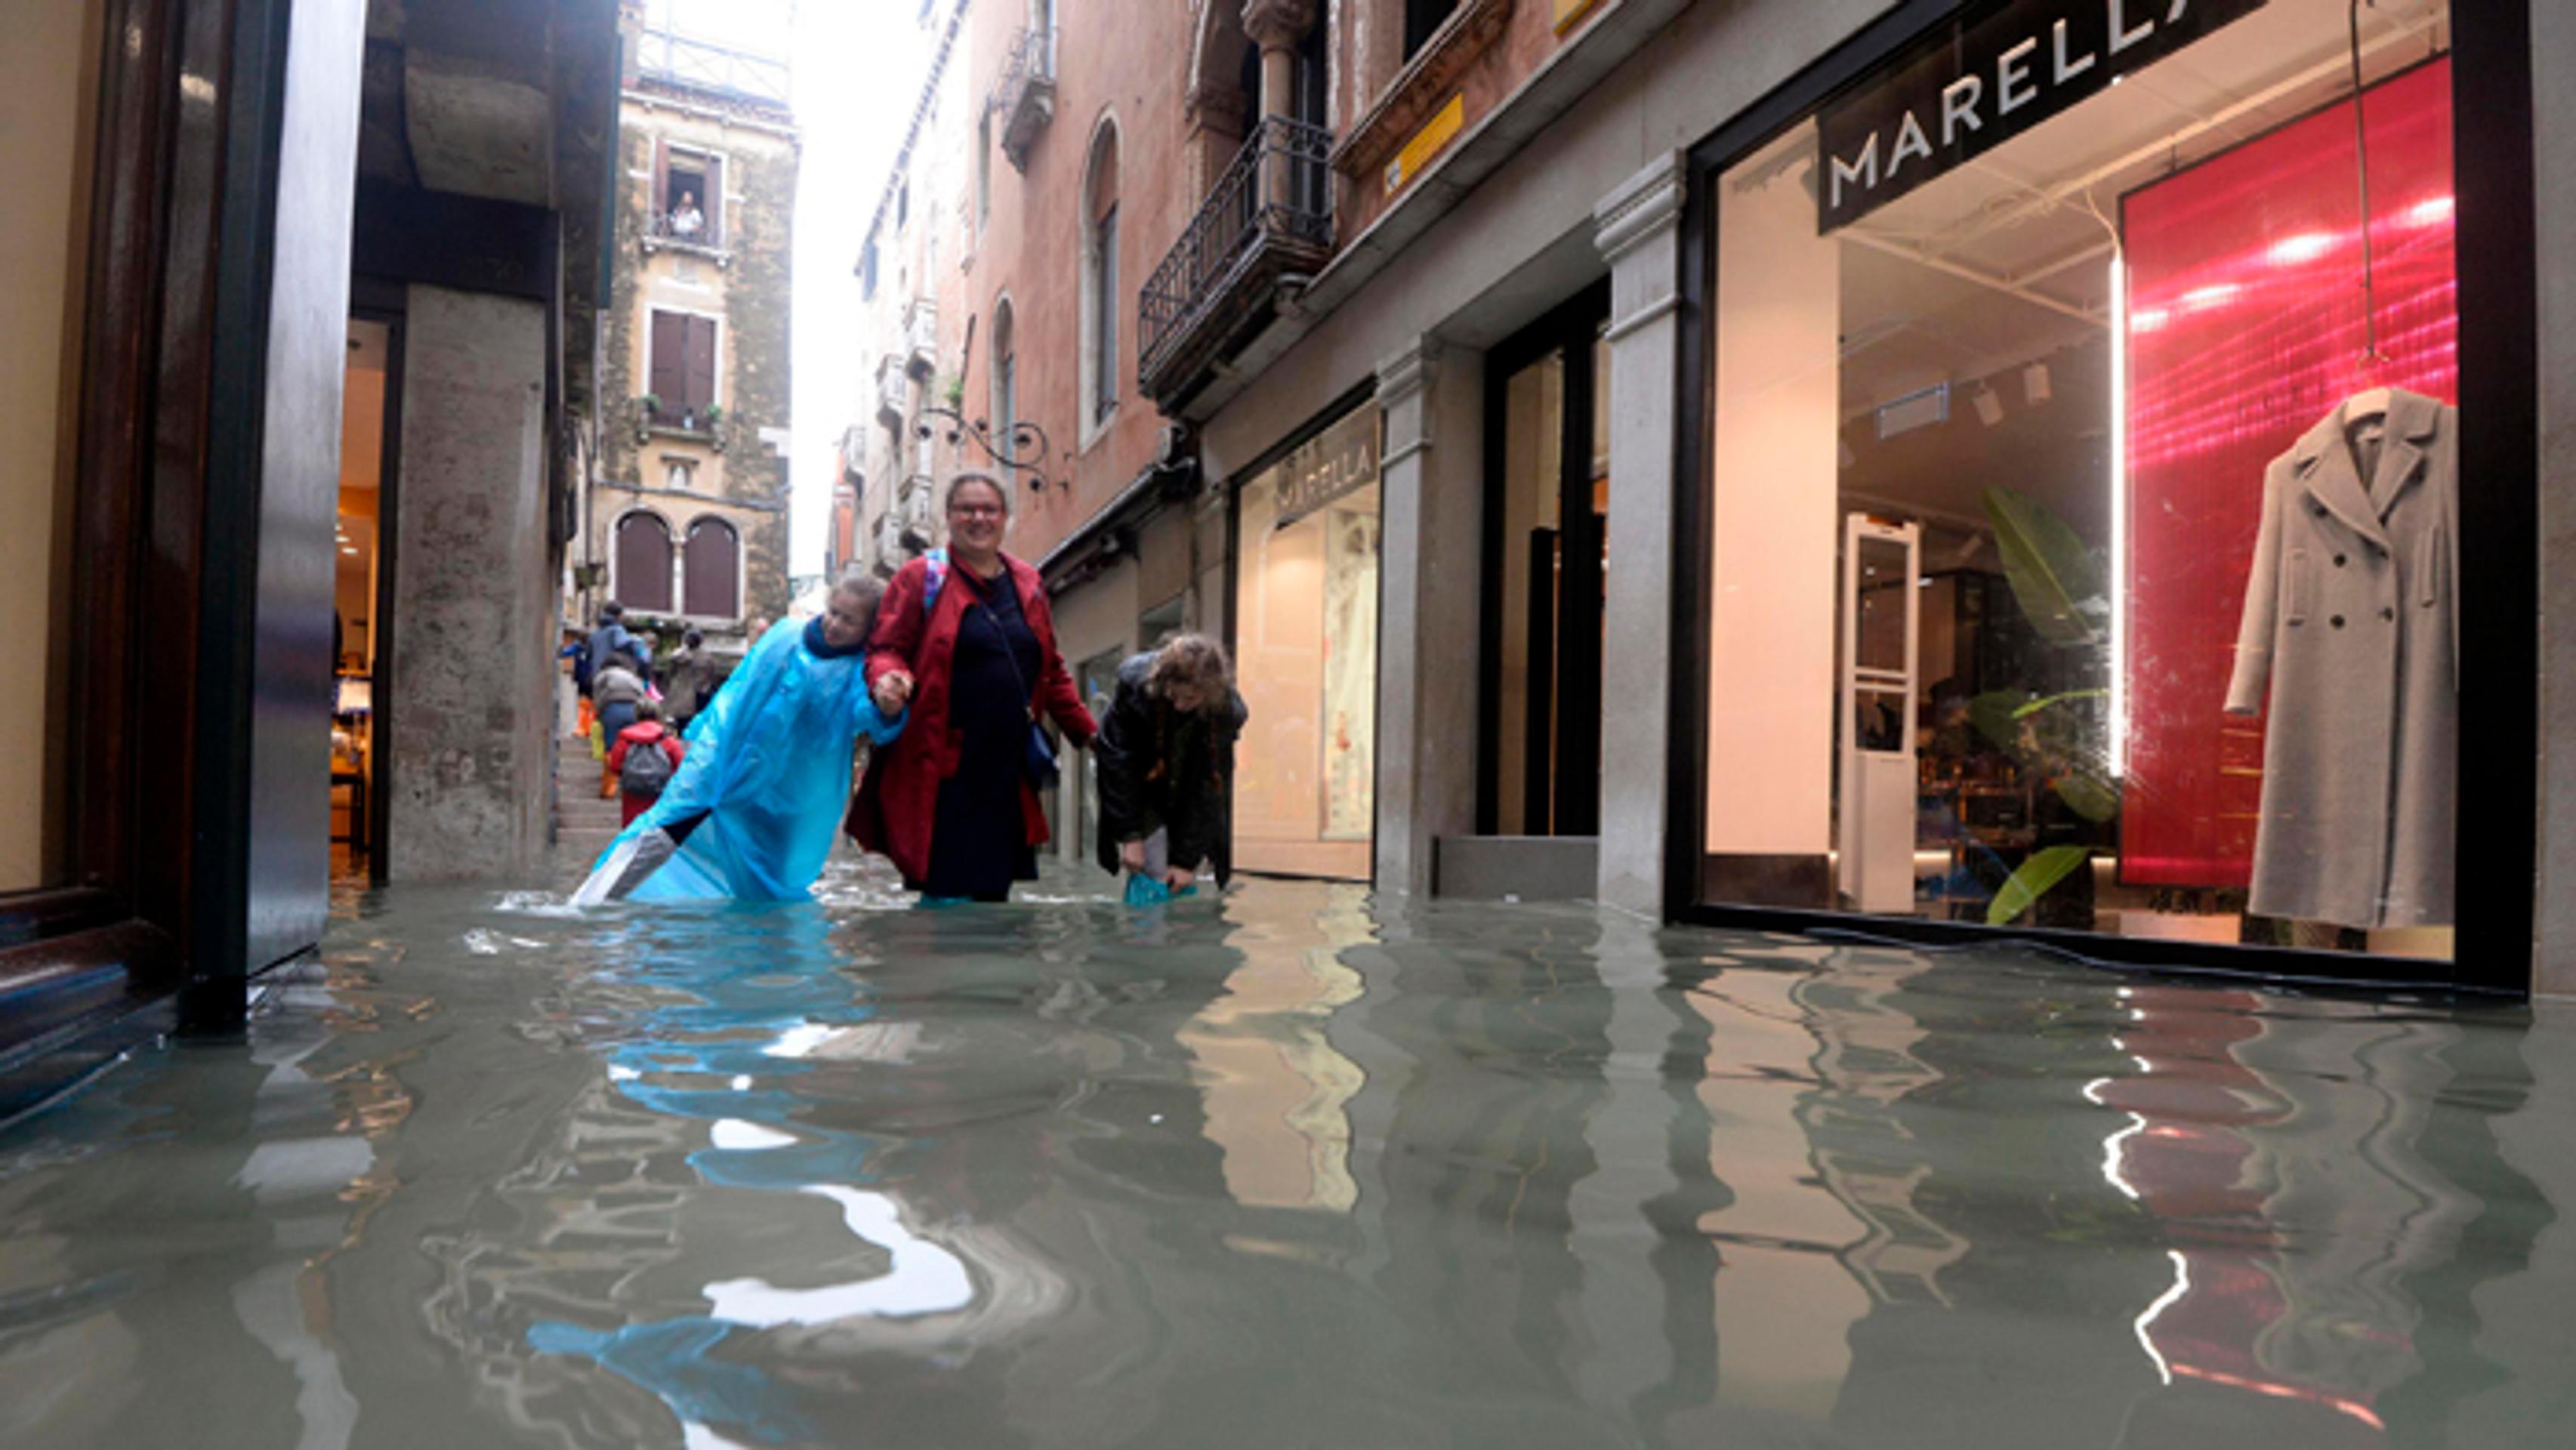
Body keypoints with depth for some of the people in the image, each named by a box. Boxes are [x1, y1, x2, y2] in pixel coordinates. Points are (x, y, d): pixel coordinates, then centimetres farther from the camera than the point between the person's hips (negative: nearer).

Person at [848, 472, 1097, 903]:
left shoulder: (1028, 583, 17)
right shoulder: (920, 578, 3)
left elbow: (1051, 670, 22)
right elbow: (886, 649, 0)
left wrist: (1086, 733, 18)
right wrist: (889, 677, -23)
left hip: (1008, 768, 5)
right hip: (945, 771, -5)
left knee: (995, 890, 10)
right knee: (946, 893, -5)